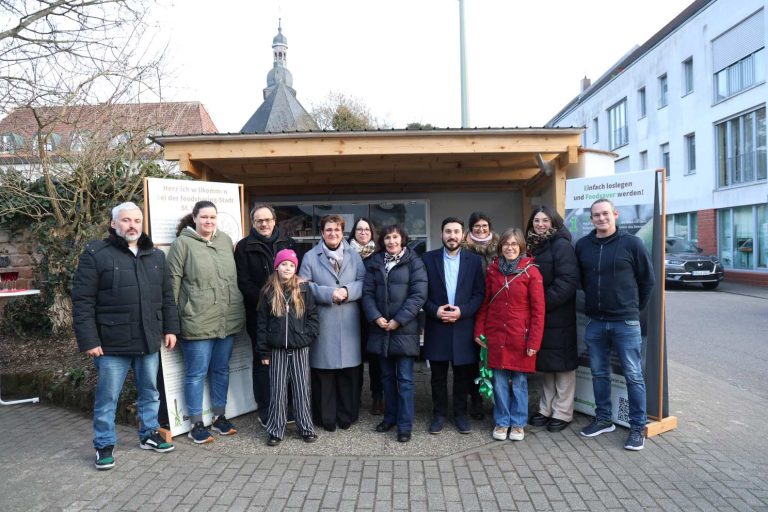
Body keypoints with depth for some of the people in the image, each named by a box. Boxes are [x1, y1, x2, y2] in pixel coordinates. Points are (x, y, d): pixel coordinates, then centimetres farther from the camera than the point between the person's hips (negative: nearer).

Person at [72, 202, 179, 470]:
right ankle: (104, 445, 25)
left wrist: (170, 328, 8)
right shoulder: (95, 254, -7)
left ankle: (149, 434, 34)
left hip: (149, 341, 5)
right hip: (112, 343, -4)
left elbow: (167, 297, 14)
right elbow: (82, 301, -9)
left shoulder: (156, 256, 9)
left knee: (150, 393, 17)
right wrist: (88, 340, -13)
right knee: (107, 398, 8)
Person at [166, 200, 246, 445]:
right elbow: (173, 280, -5)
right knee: (196, 373, 5)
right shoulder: (182, 243, -5)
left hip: (228, 320, 5)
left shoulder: (226, 240, 10)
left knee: (221, 370, 16)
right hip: (197, 321, -5)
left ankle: (219, 417, 31)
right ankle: (196, 424, 19)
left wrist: (240, 309, 16)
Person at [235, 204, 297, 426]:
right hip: (259, 314, -2)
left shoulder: (288, 243, 9)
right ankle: (265, 411, 17)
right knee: (263, 362, 6)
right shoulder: (244, 247, 1)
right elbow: (244, 282, -5)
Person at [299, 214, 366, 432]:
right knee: (323, 371, 3)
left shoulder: (354, 255, 11)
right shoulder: (310, 257, 5)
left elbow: (363, 282, 4)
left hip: (349, 323, 2)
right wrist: (328, 293, -13)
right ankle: (326, 417, 16)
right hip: (322, 323, -1)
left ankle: (347, 414, 20)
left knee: (349, 371, 5)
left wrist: (347, 291, -14)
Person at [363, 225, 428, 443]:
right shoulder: (375, 262, 9)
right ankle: (390, 417, 27)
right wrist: (376, 317, -10)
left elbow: (419, 294, -10)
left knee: (404, 379, 0)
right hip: (381, 328, 4)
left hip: (405, 329, -4)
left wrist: (398, 320, -15)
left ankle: (405, 425, 8)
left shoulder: (414, 262, -2)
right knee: (387, 376, 14)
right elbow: (367, 292, 5)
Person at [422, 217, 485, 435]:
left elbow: (480, 294, 0)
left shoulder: (474, 260, 3)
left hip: (463, 327, 0)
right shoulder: (428, 258, 2)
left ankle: (460, 414, 26)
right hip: (437, 327, 0)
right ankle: (439, 414, 23)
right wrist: (435, 310, -14)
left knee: (463, 375, 10)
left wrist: (462, 311, -14)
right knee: (438, 375, 9)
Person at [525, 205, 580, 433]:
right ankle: (546, 409, 26)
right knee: (545, 363, 15)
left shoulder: (562, 246, -10)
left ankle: (562, 413, 16)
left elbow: (567, 281, -19)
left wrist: (543, 302, -20)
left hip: (558, 316, -7)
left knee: (562, 364, 4)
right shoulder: (531, 246, 11)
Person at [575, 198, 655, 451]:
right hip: (595, 321, 4)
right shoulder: (582, 245, 4)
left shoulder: (632, 243, -6)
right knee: (599, 373, 14)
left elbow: (647, 280, 2)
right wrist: (595, 301, 12)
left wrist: (635, 308, 5)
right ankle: (603, 419, 28)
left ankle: (638, 427, 15)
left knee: (633, 376, 3)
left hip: (625, 322, -4)